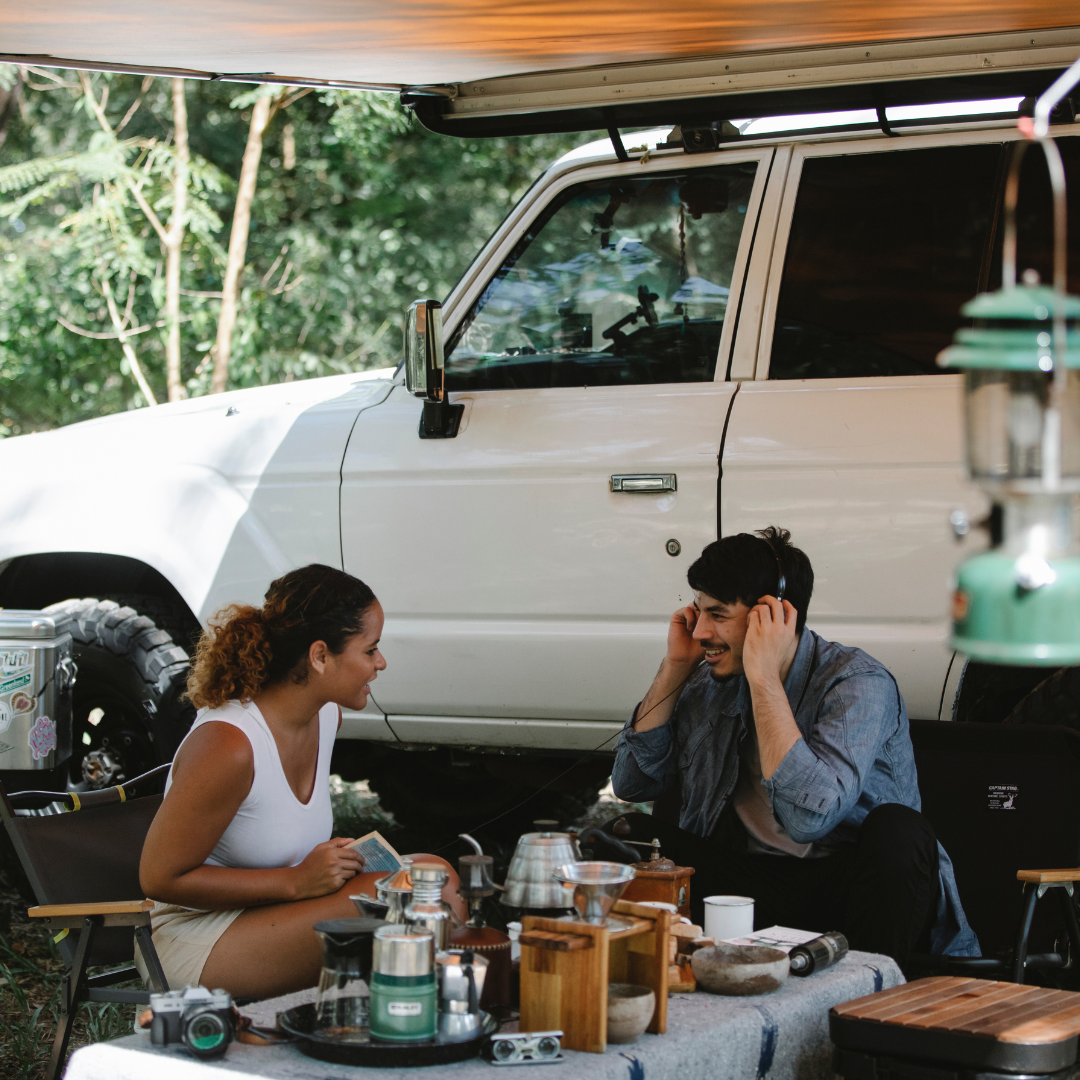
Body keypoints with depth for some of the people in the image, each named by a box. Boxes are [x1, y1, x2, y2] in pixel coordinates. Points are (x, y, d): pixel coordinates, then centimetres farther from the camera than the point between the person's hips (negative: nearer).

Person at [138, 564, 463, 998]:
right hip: (193, 944, -9)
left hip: (259, 914, 9)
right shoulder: (227, 744, -25)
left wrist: (337, 859, 2)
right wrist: (298, 881, -22)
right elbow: (159, 877, -21)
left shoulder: (325, 715, 3)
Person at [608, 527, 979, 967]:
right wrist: (675, 666, -3)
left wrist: (764, 677, -28)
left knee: (896, 831, -35)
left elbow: (809, 816, -32)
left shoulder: (857, 683, -17)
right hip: (744, 878, 5)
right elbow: (632, 783, 6)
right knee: (622, 834, -12)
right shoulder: (712, 680, 3)